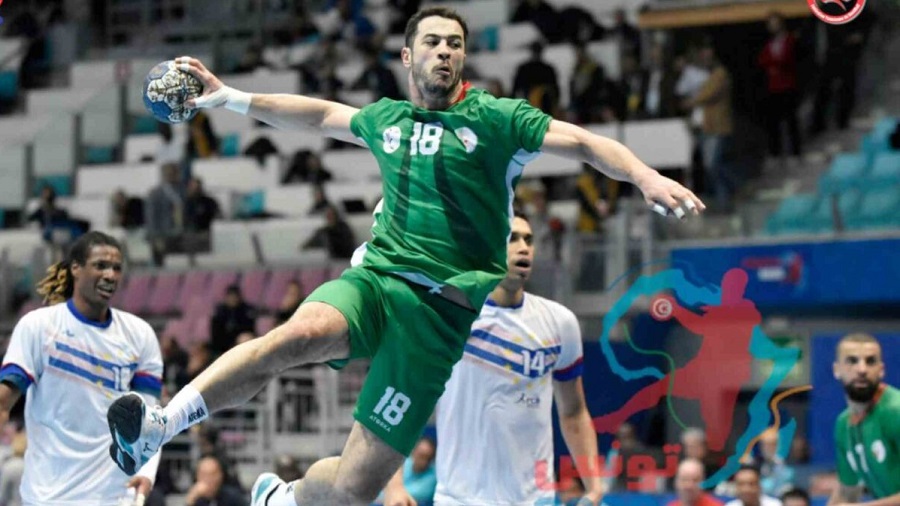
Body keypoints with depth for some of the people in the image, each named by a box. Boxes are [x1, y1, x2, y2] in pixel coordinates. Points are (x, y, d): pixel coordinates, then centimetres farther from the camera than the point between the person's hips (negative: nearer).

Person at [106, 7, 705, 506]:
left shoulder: (494, 119, 3)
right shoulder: (386, 119, 17)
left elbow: (584, 142, -7)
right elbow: (319, 113, 35)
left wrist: (647, 177, -24)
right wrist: (231, 98, 37)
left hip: (443, 309, -2)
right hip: (374, 279, 3)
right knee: (299, 334, -36)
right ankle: (156, 428, -37)